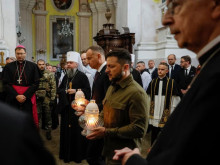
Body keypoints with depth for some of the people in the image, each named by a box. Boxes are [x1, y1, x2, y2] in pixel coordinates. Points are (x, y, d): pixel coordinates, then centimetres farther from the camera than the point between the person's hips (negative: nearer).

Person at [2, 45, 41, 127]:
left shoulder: (33, 66, 4)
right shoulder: (8, 67, 8)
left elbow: (36, 83, -1)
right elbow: (6, 83, 3)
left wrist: (25, 95, -10)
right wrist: (16, 96, -10)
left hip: (28, 98, -1)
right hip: (12, 99, 1)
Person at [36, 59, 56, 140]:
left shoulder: (50, 74, 0)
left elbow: (53, 87, -3)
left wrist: (52, 98, -7)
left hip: (47, 99, -1)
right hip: (37, 98, 1)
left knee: (48, 115, 6)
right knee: (37, 115, 8)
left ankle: (48, 132, 19)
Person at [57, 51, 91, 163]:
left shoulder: (82, 76, -5)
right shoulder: (66, 76, 14)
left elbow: (88, 91, -10)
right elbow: (59, 89, 19)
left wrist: (76, 91, -19)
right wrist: (63, 91, -2)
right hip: (66, 108, 6)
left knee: (77, 131, 0)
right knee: (67, 130, 9)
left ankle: (78, 155, 13)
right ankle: (67, 153, 21)